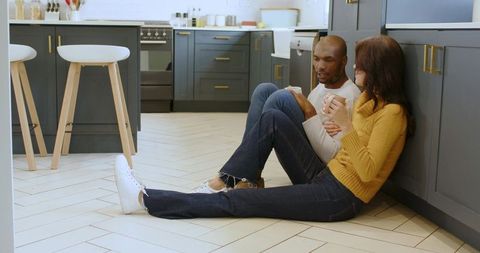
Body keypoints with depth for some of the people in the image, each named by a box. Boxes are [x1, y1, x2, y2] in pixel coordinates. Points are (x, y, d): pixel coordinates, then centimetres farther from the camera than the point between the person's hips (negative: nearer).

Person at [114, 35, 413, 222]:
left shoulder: (392, 112, -16)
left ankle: (144, 199, -8)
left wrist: (345, 125, -26)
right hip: (324, 176, 9)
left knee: (238, 202, -11)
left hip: (340, 198, -9)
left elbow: (368, 172, -23)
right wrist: (311, 114, 8)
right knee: (273, 119, -6)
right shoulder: (367, 98, 11)